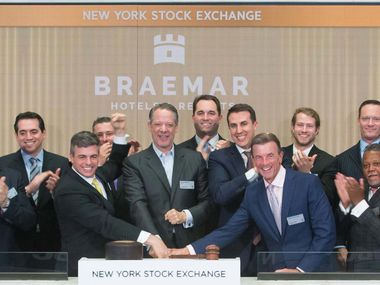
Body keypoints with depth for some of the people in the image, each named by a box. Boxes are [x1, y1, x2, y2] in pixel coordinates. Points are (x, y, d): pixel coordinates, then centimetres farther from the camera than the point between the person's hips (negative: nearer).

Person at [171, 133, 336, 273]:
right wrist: (189, 251, -9)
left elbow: (326, 234, -10)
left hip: (312, 272, -4)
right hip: (274, 273, 4)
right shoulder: (252, 193, 6)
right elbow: (229, 231, 2)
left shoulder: (309, 183, -7)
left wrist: (301, 270, -17)